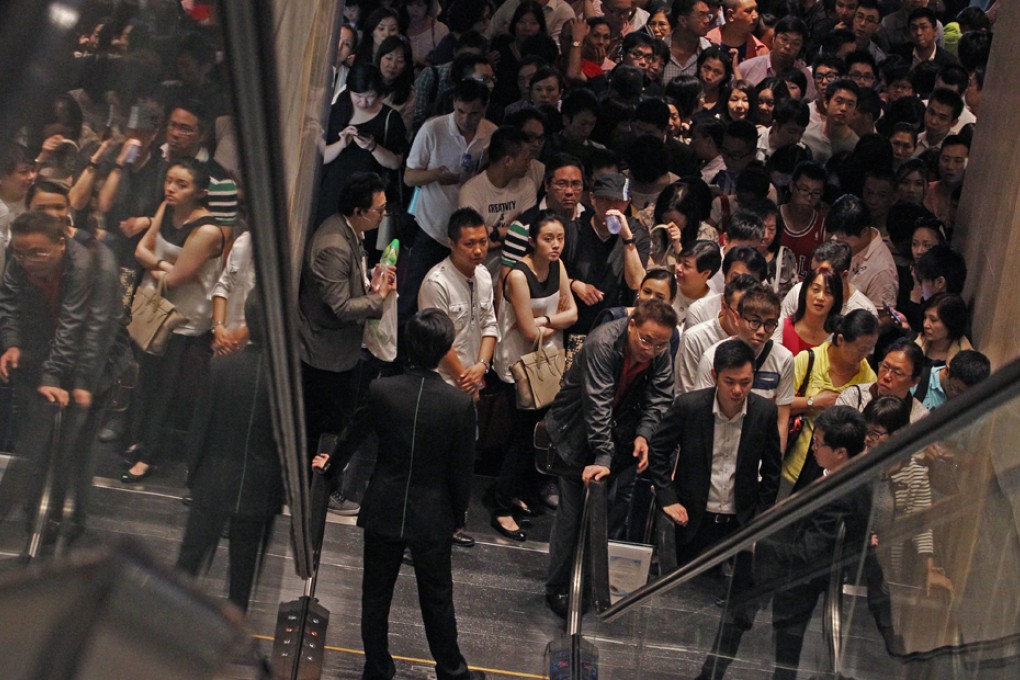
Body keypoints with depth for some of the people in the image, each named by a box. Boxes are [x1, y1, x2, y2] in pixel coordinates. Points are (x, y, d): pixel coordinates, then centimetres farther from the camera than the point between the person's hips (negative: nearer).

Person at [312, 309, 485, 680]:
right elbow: (461, 469, -8)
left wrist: (331, 461, 27)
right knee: (437, 598, 16)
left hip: (383, 511, 1)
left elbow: (353, 436, 5)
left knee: (376, 595, 16)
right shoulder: (460, 403, -17)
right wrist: (458, 512, 10)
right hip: (432, 517, -1)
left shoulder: (380, 390, -14)